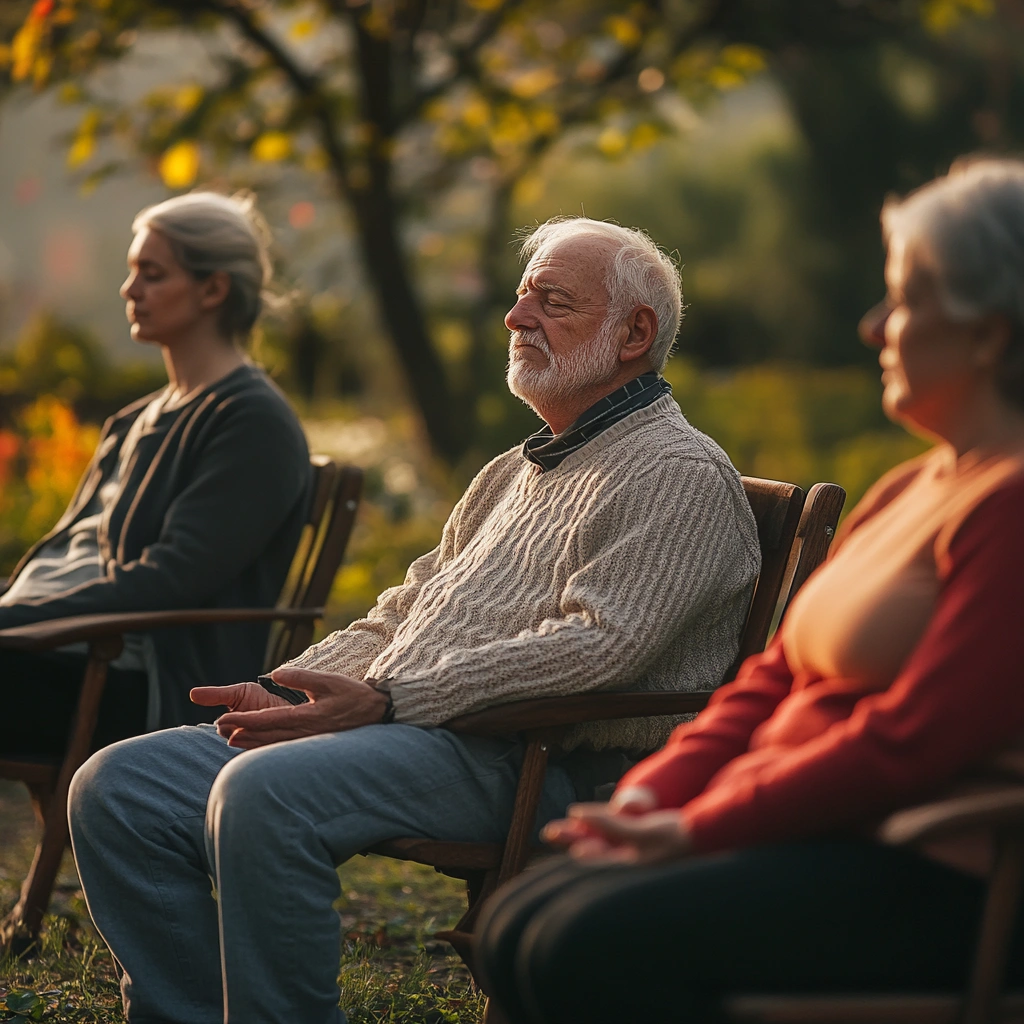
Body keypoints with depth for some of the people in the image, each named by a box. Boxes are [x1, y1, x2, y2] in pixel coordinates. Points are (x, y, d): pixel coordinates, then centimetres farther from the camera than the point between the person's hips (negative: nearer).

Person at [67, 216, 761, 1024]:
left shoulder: (679, 473, -3)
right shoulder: (511, 475, 27)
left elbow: (596, 646, -17)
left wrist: (385, 700, -21)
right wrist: (275, 693, 8)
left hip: (532, 760, -9)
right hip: (391, 728, 9)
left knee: (264, 792, -34)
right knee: (119, 785, -5)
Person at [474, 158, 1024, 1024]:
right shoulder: (909, 489, 19)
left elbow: (913, 741, -21)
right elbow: (777, 674, 18)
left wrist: (699, 828, -15)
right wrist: (654, 793, 2)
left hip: (933, 879, -10)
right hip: (811, 838, 10)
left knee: (594, 948, -26)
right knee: (517, 927, -4)